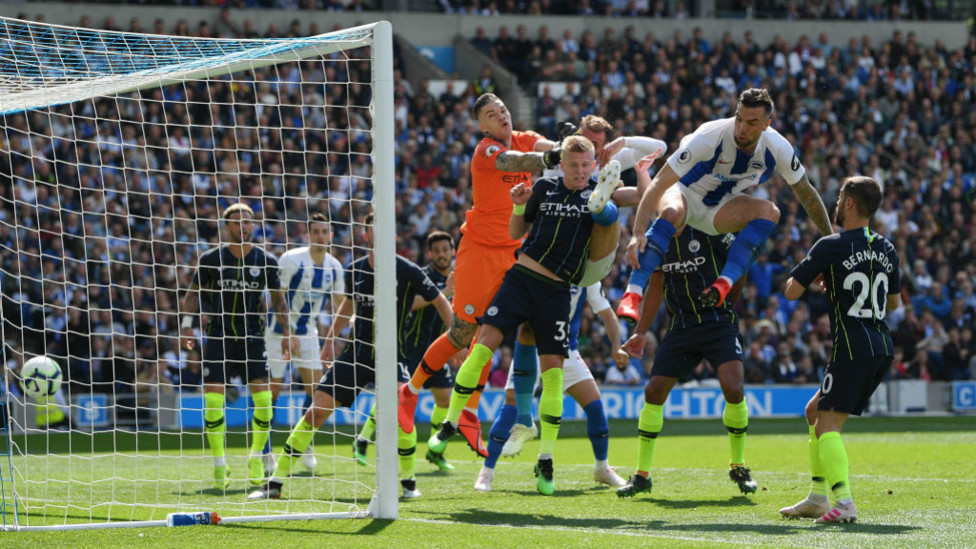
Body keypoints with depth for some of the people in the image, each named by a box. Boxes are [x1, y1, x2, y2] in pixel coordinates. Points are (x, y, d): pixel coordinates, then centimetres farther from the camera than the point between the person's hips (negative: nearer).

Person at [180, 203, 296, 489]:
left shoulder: (266, 261, 3)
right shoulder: (211, 259, 0)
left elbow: (278, 299, 12)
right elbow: (193, 293, 8)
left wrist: (287, 332, 5)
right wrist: (187, 324, -4)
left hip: (252, 337, 1)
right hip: (218, 336, -1)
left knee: (263, 398, -10)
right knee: (213, 399, -12)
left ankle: (256, 458, 12)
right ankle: (219, 466, 0)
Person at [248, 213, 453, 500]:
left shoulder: (406, 271, -9)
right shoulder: (354, 270, 2)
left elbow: (440, 301, 0)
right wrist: (330, 339, 25)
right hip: (355, 355, 3)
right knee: (316, 411, -5)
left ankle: (408, 481, -2)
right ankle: (276, 482, 1)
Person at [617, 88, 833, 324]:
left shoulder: (778, 149, -18)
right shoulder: (709, 138, -31)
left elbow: (806, 192, 0)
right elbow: (659, 183, -32)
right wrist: (638, 233, -42)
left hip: (722, 207, 4)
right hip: (686, 194, -4)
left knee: (769, 211, -26)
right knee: (671, 213, -39)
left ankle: (724, 283, -37)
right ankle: (632, 294, -47)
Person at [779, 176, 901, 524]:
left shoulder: (831, 247, -8)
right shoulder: (886, 250, 13)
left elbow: (792, 291, -4)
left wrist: (816, 275, 16)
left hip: (852, 348, -8)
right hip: (882, 348, 8)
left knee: (827, 425, -10)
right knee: (815, 411, 20)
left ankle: (844, 502, -28)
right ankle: (818, 498, 21)